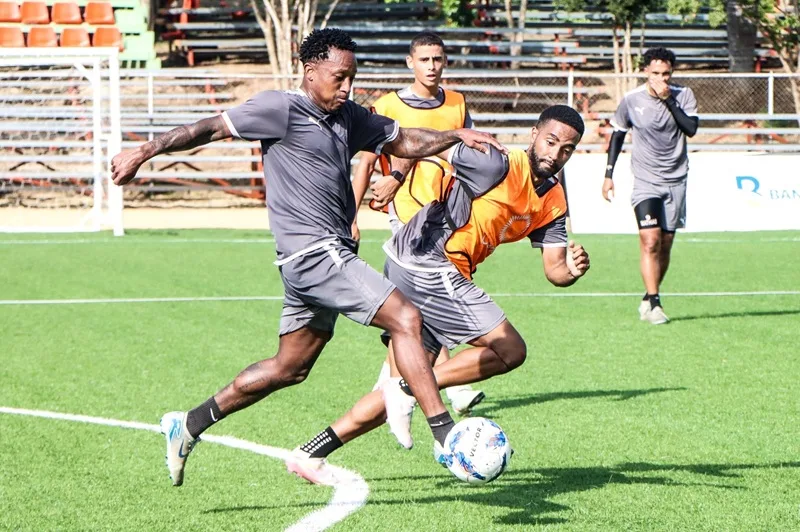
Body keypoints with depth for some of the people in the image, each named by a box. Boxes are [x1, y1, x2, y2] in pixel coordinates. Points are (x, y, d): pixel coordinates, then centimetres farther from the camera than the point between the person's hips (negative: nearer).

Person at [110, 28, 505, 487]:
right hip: (313, 253, -9)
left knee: (288, 369, 16)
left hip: (330, 255, 9)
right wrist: (146, 151, -9)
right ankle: (445, 433, -17)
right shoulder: (283, 109, -7)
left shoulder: (348, 116, 16)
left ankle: (188, 427, 26)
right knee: (405, 318, -17)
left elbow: (403, 142, 25)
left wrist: (457, 136, 10)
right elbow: (212, 128, -6)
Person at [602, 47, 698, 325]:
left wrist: (669, 101, -20)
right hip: (646, 181, -2)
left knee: (665, 245, 7)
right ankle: (653, 303, -17)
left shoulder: (683, 95, -1)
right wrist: (608, 174, 8)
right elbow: (618, 134, 10)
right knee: (650, 241, -17)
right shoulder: (631, 100, -3)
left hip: (675, 181, 2)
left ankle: (649, 300, 22)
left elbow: (691, 129, -16)